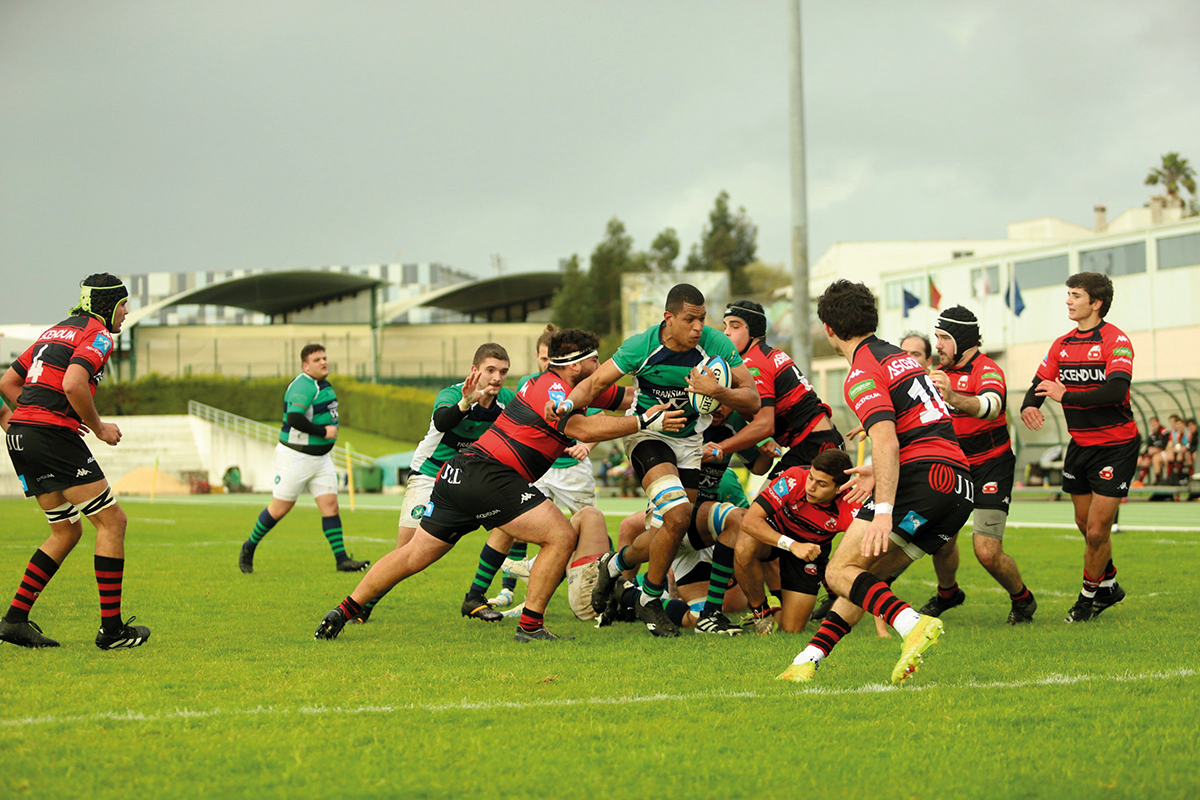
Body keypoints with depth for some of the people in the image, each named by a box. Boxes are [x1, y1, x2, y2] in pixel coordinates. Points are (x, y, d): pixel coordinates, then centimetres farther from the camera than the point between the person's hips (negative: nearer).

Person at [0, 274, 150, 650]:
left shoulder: (55, 332, 24)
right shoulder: (98, 335, -3)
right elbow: (73, 385, -21)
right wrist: (99, 427, -8)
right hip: (55, 435, -9)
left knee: (67, 531, 17)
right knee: (112, 522, -2)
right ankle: (111, 628, -4)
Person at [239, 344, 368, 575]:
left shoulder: (323, 384, 12)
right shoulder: (303, 386, -20)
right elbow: (294, 419, -33)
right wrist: (324, 432, -25)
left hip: (320, 458, 8)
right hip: (295, 458, -8)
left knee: (330, 504, -2)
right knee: (279, 509, 2)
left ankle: (342, 560, -3)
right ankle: (249, 548, 21)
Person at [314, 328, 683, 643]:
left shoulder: (556, 386, 20)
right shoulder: (553, 388, -9)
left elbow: (625, 397, 27)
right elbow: (583, 429, -26)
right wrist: (645, 421, -23)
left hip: (460, 474, 10)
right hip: (487, 475, -10)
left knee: (414, 555, 15)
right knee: (561, 536, -10)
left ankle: (344, 611, 18)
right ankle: (530, 626, -9)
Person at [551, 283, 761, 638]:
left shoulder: (717, 345, -16)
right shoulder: (641, 346, -20)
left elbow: (752, 401, -14)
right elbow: (595, 384, -11)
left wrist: (717, 392, -33)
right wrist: (568, 403, -31)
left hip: (690, 440, 4)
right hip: (647, 434, -4)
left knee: (674, 529, 1)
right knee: (679, 515, -24)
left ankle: (616, 563, 33)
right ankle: (650, 600, -3)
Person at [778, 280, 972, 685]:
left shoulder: (863, 373, -6)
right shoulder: (900, 357, 23)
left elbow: (887, 441, -21)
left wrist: (883, 511, -28)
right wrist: (879, 469, 50)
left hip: (922, 477, -9)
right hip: (960, 487, 9)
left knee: (840, 572, -7)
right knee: (869, 574, 14)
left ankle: (913, 624, -29)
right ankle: (808, 660, 9)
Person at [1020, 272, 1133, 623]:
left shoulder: (1115, 340, -14)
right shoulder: (1062, 344, 7)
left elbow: (1116, 390, -28)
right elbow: (1039, 386, 5)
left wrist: (1066, 395, -34)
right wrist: (1029, 408, -19)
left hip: (1115, 446, -7)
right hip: (1080, 446, 7)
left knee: (1097, 531, -8)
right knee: (1085, 524, 13)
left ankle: (1090, 595, 12)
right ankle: (1109, 586, 33)